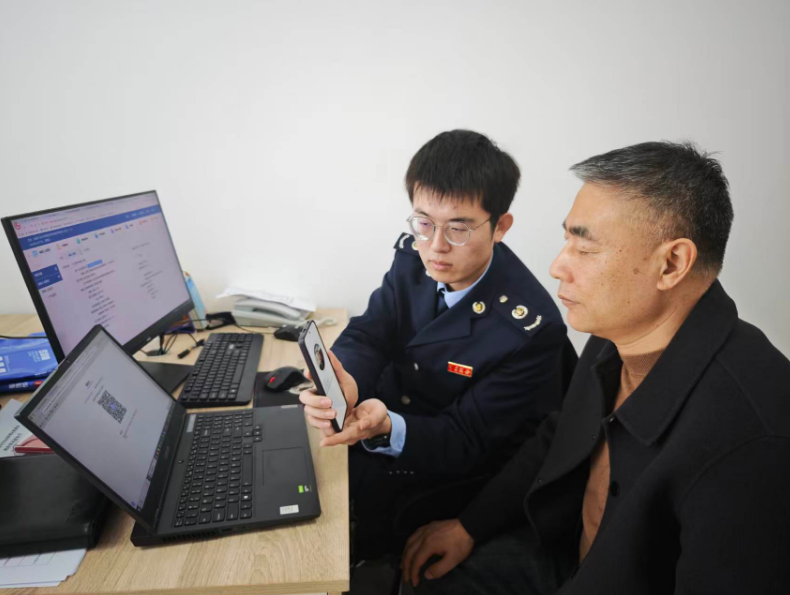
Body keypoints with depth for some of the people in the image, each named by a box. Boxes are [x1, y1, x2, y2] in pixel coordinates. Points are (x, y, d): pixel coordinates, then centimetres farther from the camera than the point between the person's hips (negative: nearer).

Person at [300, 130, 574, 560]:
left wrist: (386, 428, -40)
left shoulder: (531, 328, -26)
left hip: (451, 474, -5)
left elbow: (466, 441, -21)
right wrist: (345, 383, -34)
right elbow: (367, 336, -10)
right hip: (384, 414, 5)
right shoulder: (414, 256, -10)